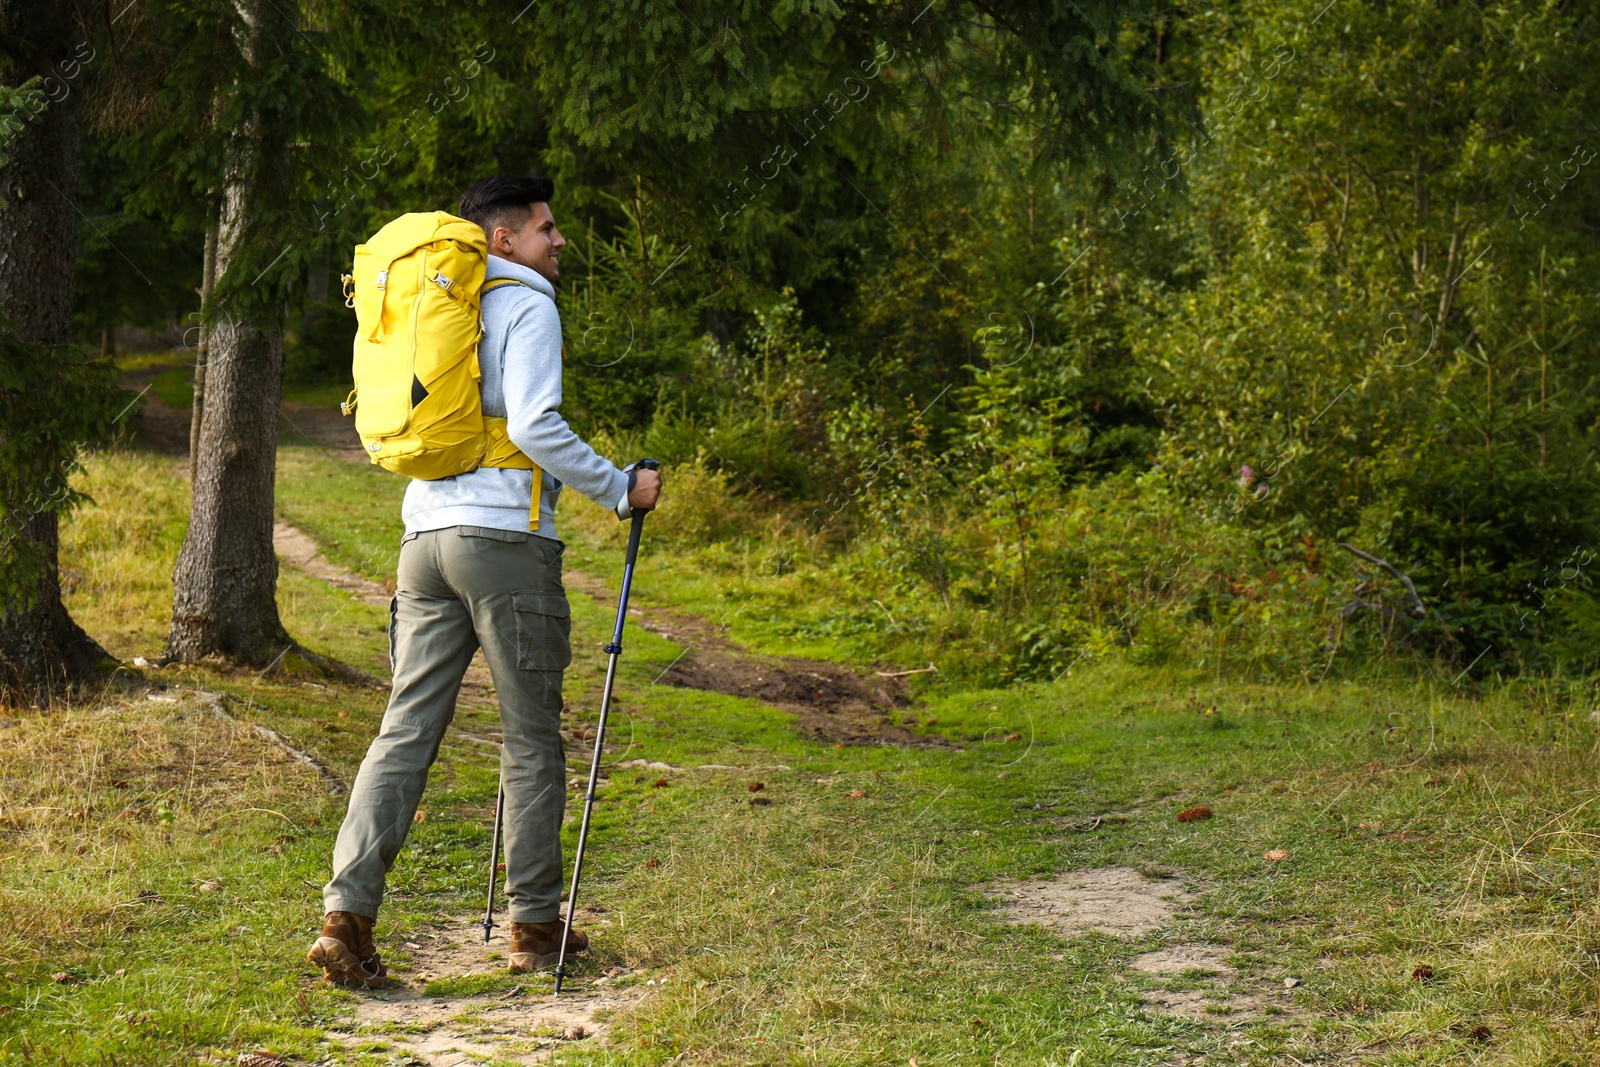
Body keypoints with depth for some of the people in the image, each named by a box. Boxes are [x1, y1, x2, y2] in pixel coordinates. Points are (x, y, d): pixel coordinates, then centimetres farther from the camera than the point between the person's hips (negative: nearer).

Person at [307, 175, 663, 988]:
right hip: (505, 535, -7)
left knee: (405, 731, 2)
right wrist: (619, 489, -7)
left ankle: (346, 914, -9)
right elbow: (534, 426, -16)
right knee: (532, 739, 4)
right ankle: (534, 924, 11)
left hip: (427, 533, 7)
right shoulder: (527, 306, -4)